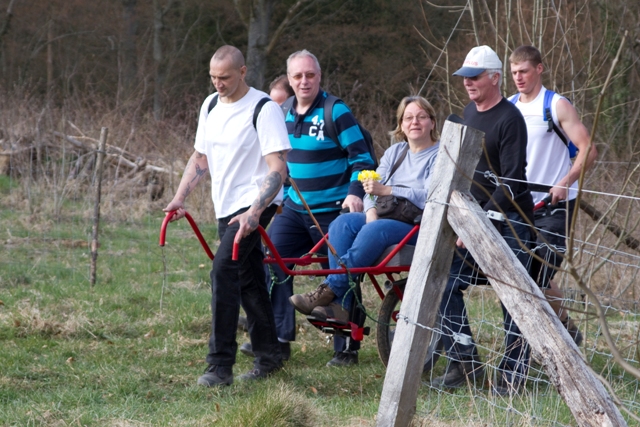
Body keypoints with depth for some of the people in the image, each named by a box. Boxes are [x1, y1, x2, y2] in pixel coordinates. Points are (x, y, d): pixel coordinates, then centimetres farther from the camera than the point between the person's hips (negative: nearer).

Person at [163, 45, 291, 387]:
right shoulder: (211, 106, 9)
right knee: (248, 280, 14)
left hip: (254, 204, -8)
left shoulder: (264, 109, -14)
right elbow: (200, 158, 18)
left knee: (223, 270, -20)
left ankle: (221, 365, -21)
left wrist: (255, 212, -31)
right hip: (226, 207, 8)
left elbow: (278, 169, -19)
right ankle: (268, 355, 25)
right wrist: (179, 198, 5)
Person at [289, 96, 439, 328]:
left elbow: (429, 197, -17)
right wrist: (371, 210, -12)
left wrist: (386, 190, -24)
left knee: (375, 231, -35)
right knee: (342, 223, -20)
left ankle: (329, 290, -31)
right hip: (384, 218, 7)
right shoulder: (395, 152, 20)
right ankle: (341, 306, -29)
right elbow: (372, 189, 12)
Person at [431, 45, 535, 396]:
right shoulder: (469, 112, 12)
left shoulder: (509, 119, -14)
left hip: (509, 220, -8)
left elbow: (511, 183, -18)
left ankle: (511, 376, 2)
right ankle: (465, 364, 7)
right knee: (445, 284, 0)